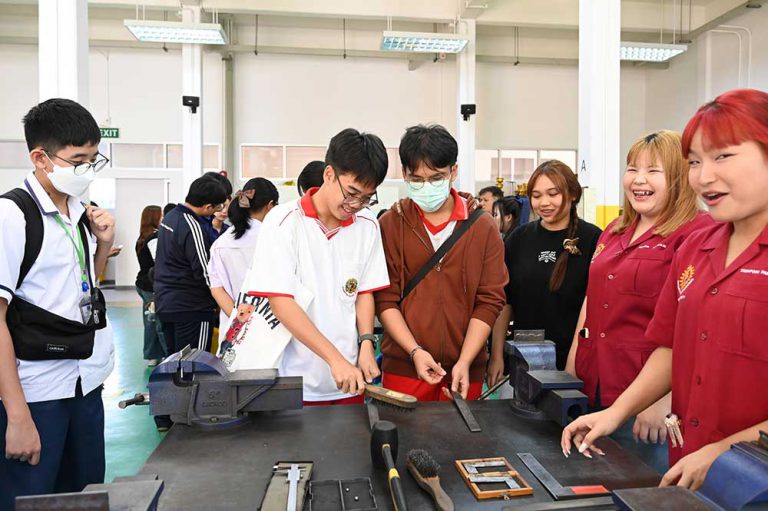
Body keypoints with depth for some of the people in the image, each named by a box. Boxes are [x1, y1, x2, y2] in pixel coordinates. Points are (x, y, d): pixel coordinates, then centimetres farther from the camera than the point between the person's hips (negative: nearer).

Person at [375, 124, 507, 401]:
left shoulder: (483, 227, 1)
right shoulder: (390, 224, -2)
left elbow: (489, 300, -2)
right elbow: (385, 299, -4)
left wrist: (464, 362, -10)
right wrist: (415, 351, -14)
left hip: (464, 370, 1)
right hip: (403, 366, -1)